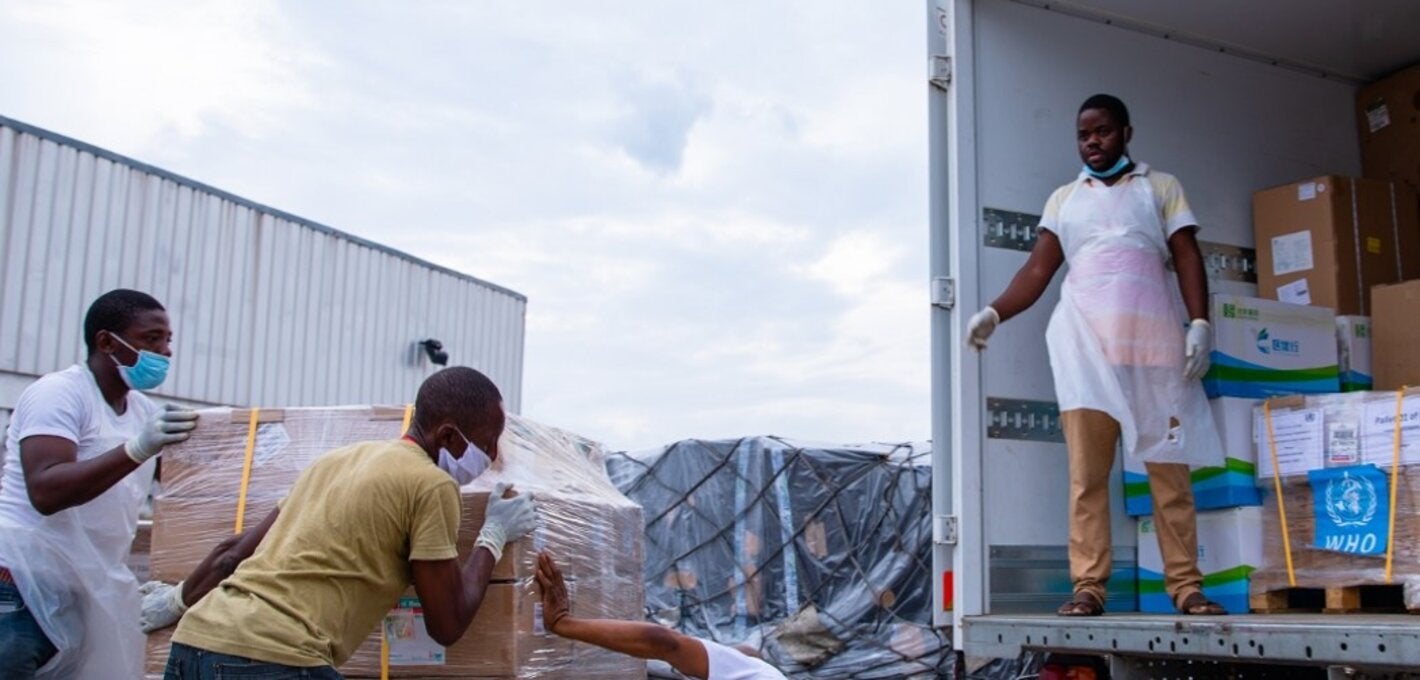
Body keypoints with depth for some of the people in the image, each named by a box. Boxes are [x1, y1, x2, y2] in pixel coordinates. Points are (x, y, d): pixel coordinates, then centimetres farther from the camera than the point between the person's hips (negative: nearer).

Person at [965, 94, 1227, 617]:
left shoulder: (1160, 187, 18)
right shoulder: (1064, 199, 20)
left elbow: (1187, 258, 9)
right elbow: (1038, 269, 10)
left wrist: (1200, 323, -6)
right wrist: (995, 312, -7)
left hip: (1154, 337, 0)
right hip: (1085, 339, 0)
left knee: (1170, 466, -2)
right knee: (1087, 469, -8)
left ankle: (1185, 583, 2)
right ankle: (1088, 585, -10)